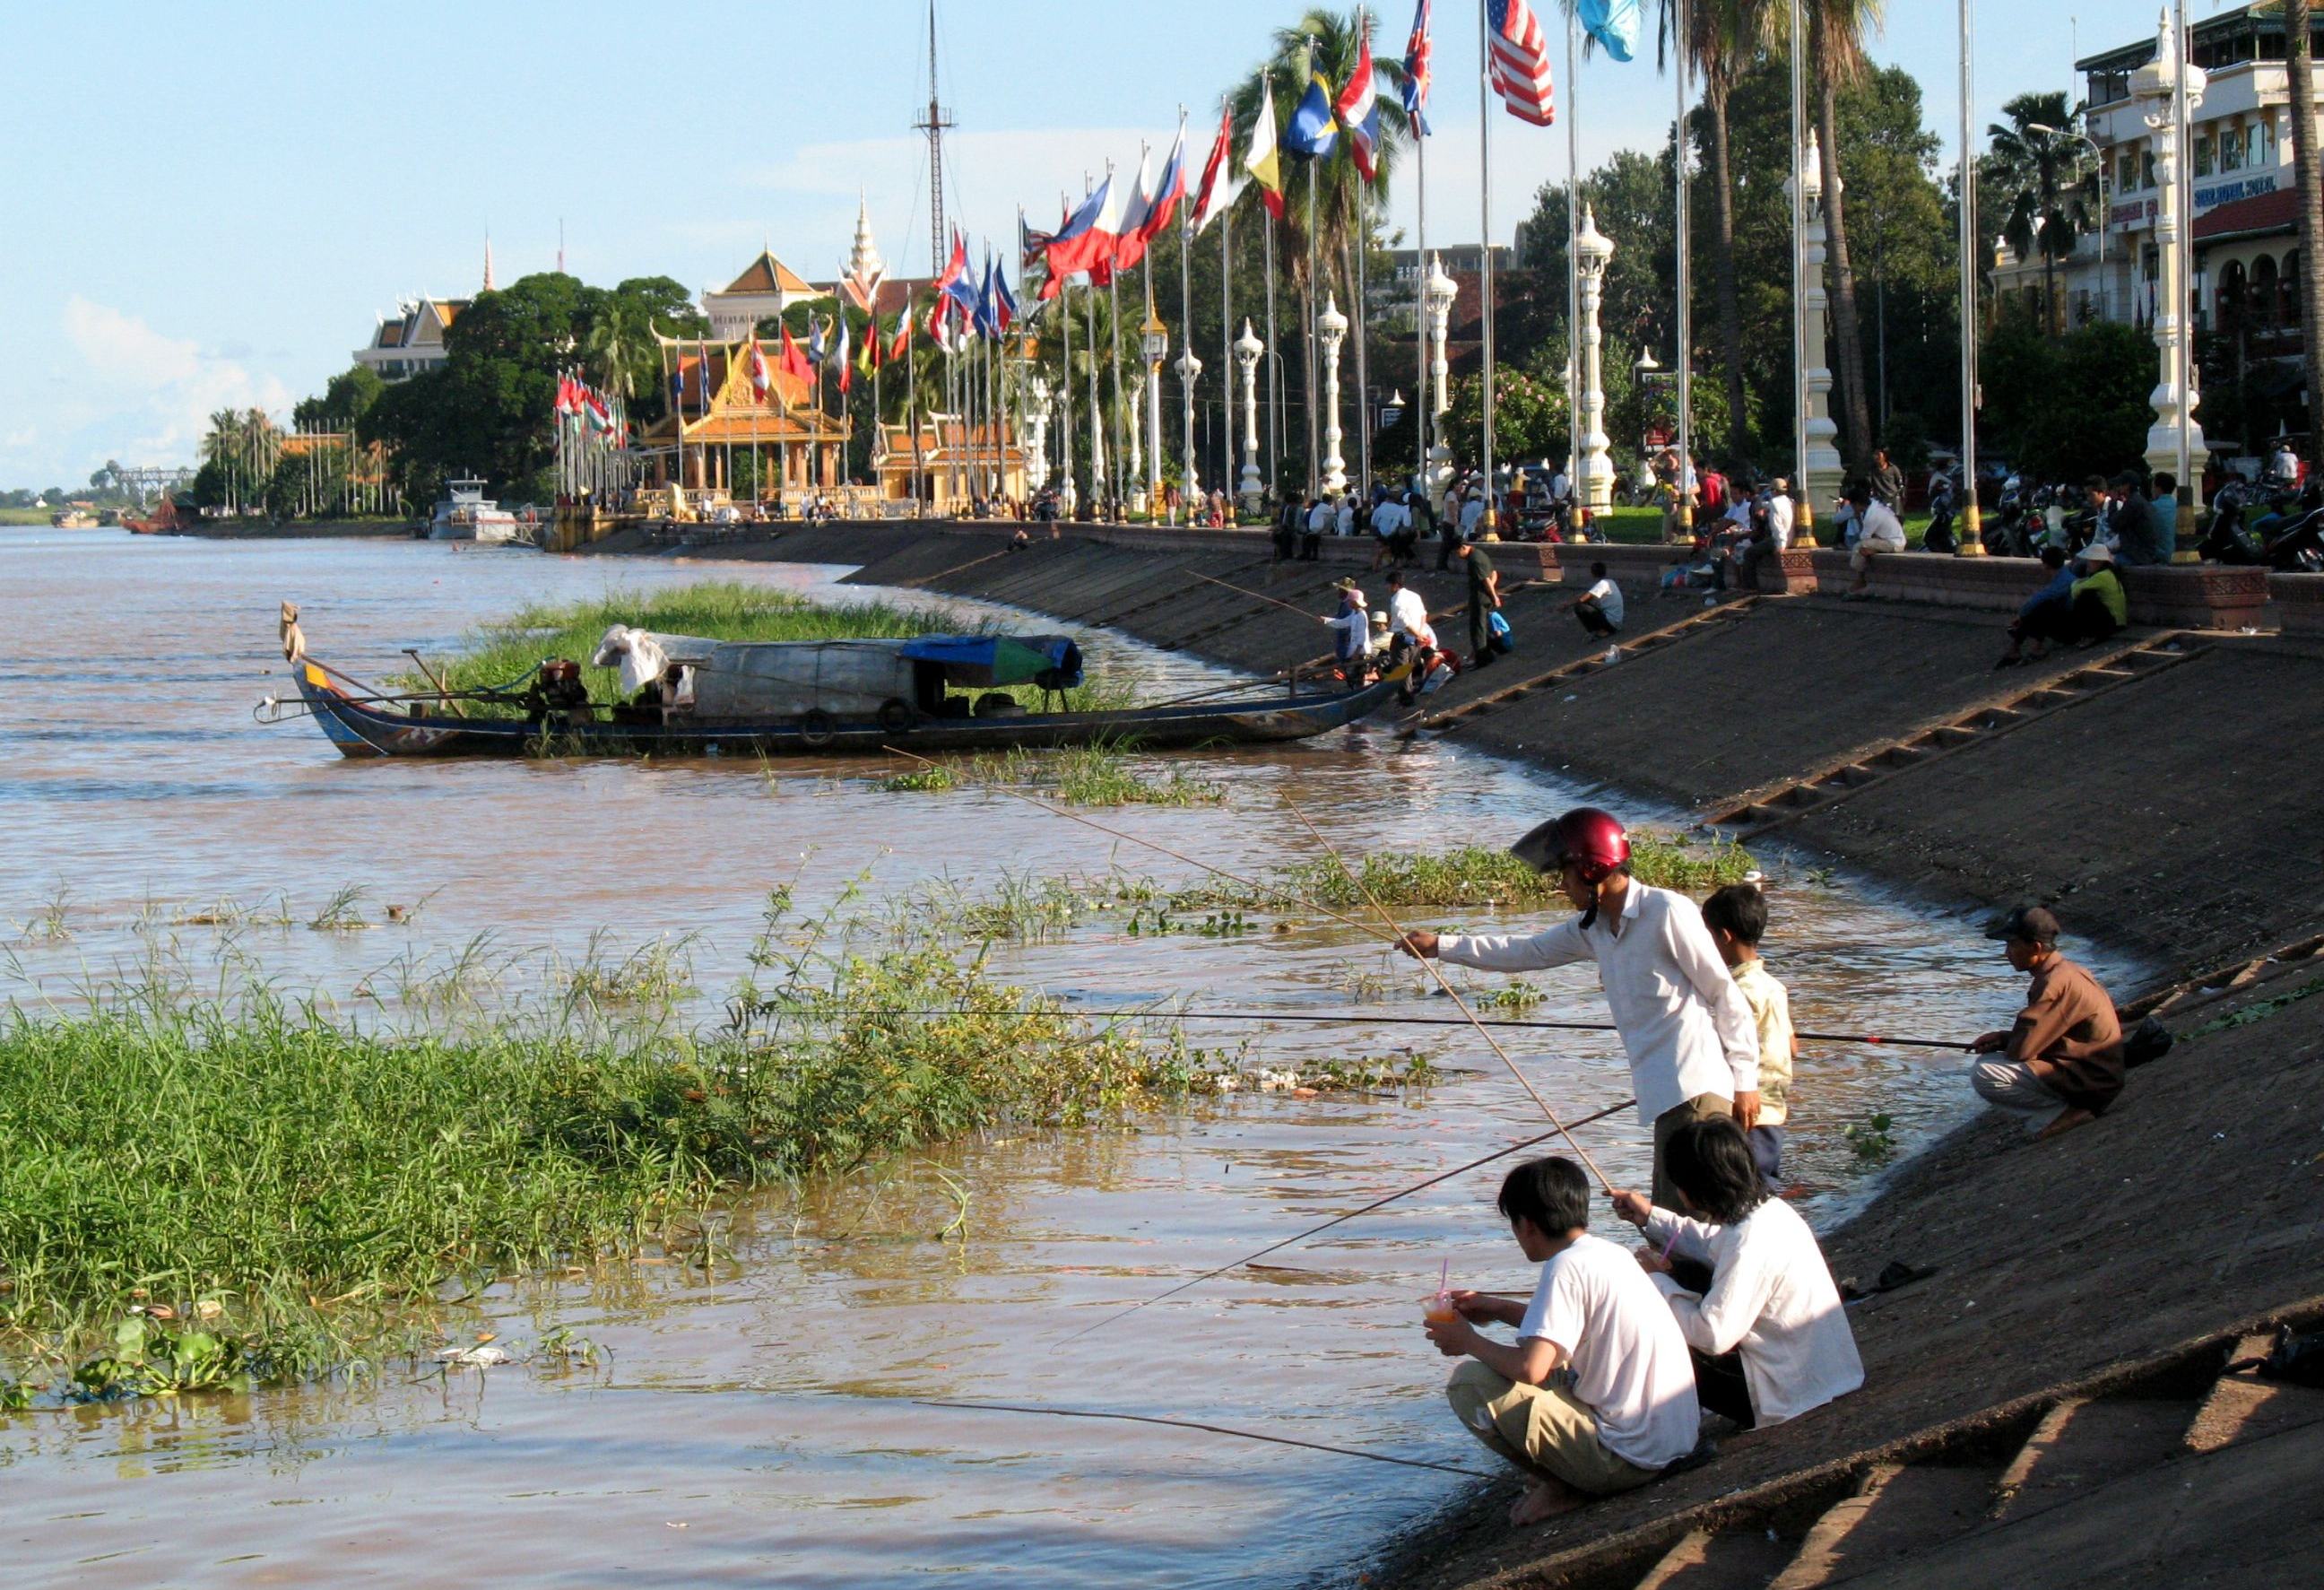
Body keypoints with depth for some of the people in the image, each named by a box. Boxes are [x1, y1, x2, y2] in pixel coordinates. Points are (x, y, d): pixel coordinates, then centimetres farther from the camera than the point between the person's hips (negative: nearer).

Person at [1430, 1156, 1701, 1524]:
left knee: (1470, 1384, -11)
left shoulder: (1567, 1267, -16)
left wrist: (1470, 1341, -6)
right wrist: (1500, 1309, 30)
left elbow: (1529, 1367, -24)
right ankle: (1569, 1478, 13)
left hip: (1626, 1457, -9)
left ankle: (1561, 1487, -1)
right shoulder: (1609, 1253, 10)